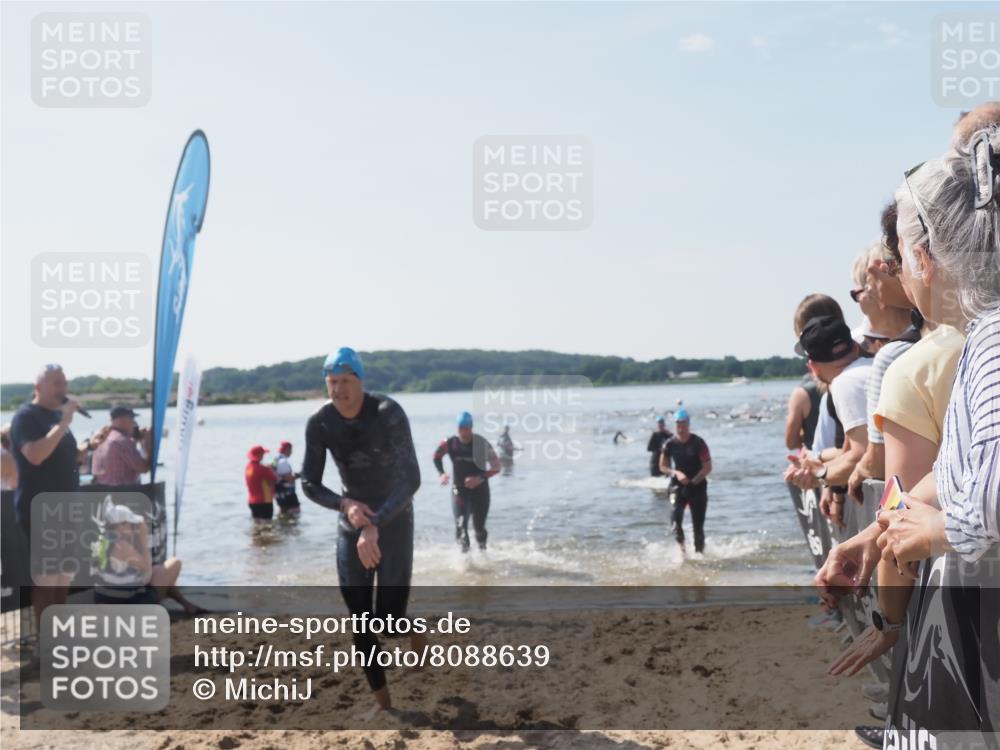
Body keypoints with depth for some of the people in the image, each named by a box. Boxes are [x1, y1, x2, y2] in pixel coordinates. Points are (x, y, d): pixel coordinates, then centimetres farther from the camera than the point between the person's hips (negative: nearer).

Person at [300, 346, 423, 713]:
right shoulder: (319, 423, -10)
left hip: (394, 518, -4)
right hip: (351, 521, 4)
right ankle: (384, 704, 18)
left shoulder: (388, 414, -22)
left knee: (390, 618, -11)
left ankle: (415, 635, 27)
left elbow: (411, 480, -26)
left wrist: (375, 526, -34)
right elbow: (310, 484, -5)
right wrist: (346, 505, -24)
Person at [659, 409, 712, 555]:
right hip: (678, 486, 1)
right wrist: (676, 473, -12)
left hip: (698, 487, -1)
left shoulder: (698, 443, -8)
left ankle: (699, 554, 14)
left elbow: (708, 467, -9)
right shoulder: (670, 444, -1)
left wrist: (694, 481, -18)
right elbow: (663, 466, 7)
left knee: (698, 526, 2)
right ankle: (681, 547, -15)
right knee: (675, 518, -23)